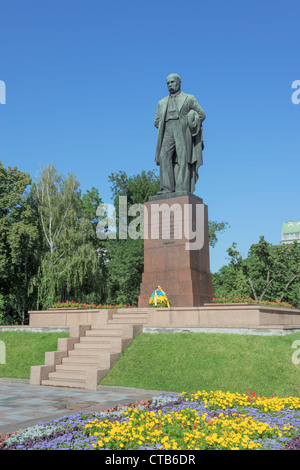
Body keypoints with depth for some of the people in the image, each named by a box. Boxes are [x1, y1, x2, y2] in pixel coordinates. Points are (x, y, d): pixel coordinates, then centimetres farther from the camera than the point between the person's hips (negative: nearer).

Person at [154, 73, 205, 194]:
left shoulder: (189, 98, 16)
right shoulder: (162, 103, 26)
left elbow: (201, 115, 12)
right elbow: (157, 122, 23)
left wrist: (189, 126, 5)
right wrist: (167, 128, 9)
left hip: (183, 132, -3)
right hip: (167, 133, 3)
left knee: (183, 159, -16)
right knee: (164, 156, -19)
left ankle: (182, 190, -22)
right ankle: (167, 189, -27)